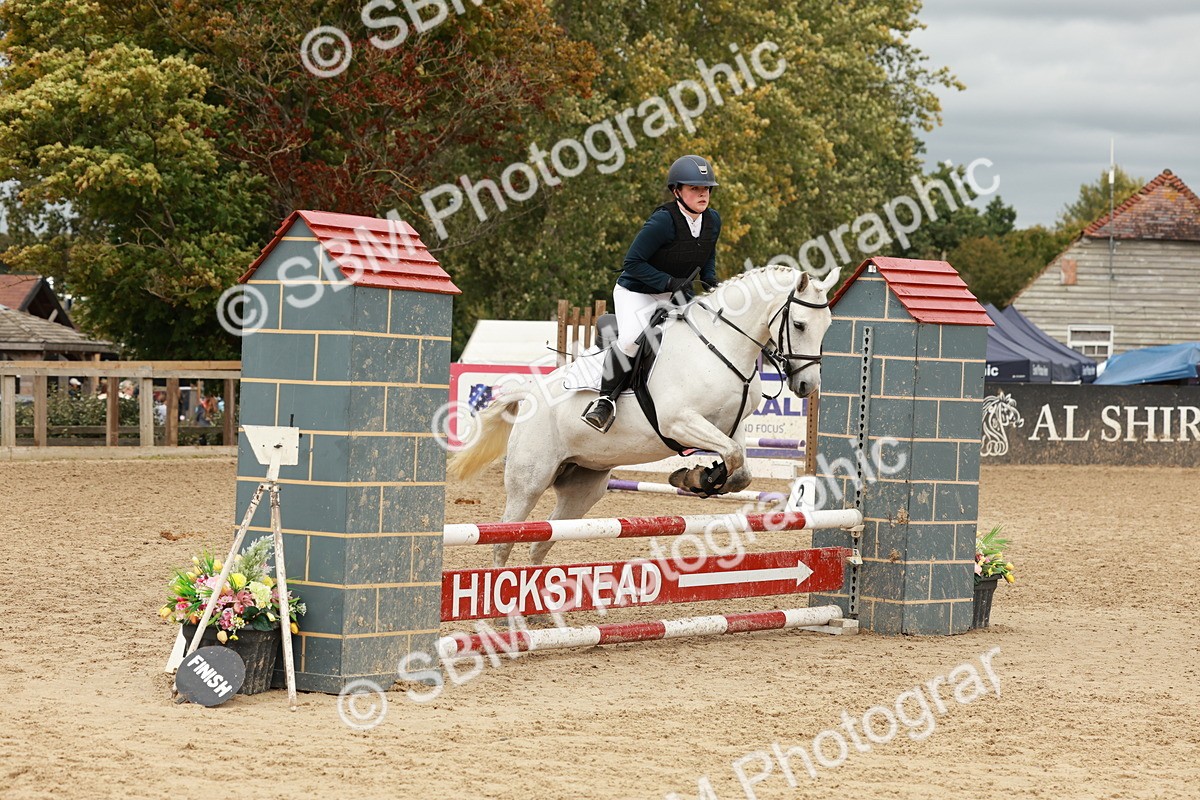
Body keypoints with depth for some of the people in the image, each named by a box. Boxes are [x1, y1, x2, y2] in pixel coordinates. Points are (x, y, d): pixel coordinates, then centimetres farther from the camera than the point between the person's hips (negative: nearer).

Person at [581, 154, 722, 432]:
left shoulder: (713, 220, -2)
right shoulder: (663, 221, -25)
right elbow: (633, 263, -22)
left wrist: (710, 278, -2)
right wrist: (669, 282, -28)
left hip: (677, 294, 7)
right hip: (637, 293, -7)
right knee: (631, 339, -33)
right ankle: (606, 397, -11)